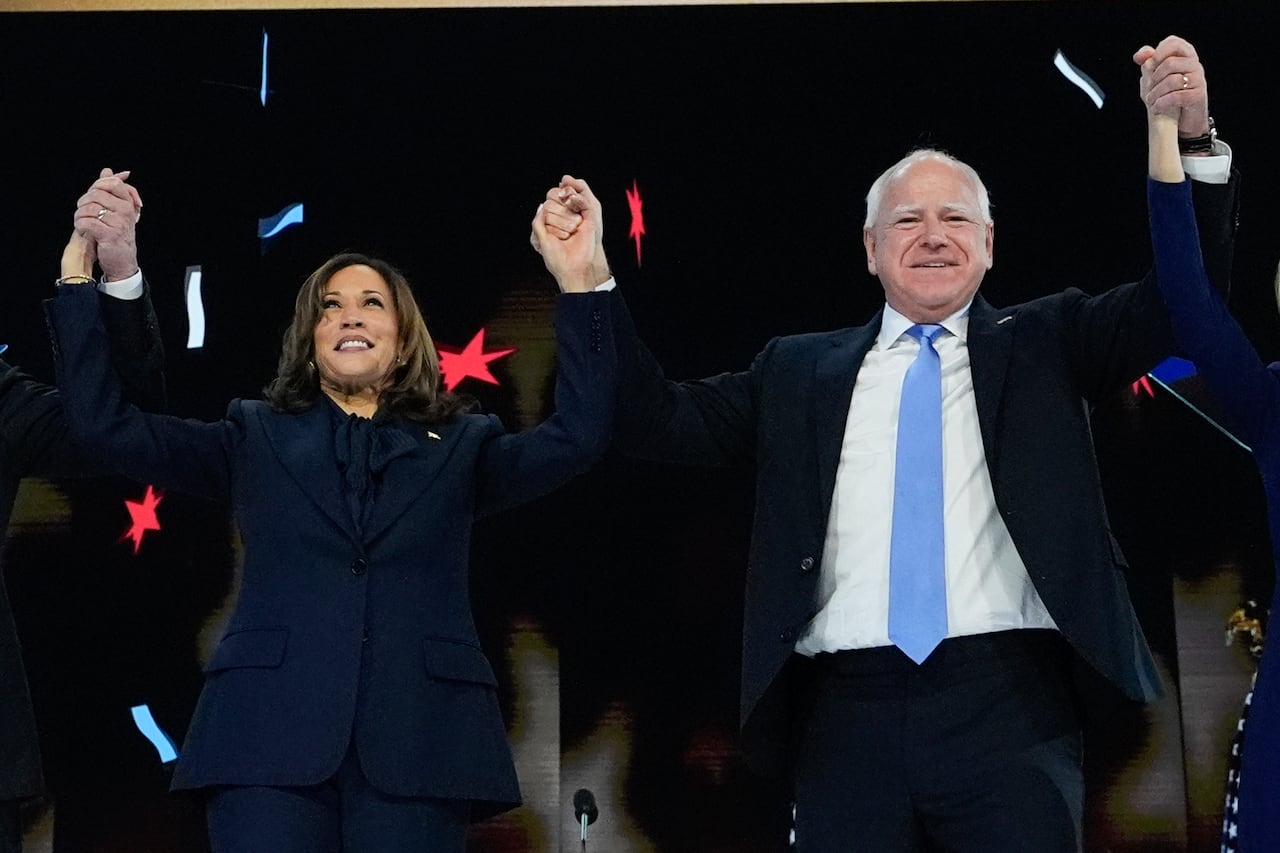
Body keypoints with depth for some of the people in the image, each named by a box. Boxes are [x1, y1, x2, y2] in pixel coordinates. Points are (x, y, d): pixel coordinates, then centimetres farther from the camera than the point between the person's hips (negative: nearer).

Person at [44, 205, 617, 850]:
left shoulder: (459, 447, 17)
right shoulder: (256, 440, 18)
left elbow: (577, 435, 2)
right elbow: (106, 425, 9)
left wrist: (580, 286, -6)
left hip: (417, 748, 0)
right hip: (272, 740, 0)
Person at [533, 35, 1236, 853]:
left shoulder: (1042, 345, 13)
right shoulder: (802, 370, 16)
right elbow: (662, 422, 13)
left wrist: (1193, 143, -12)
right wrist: (592, 280, 3)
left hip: (1006, 703, -1)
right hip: (848, 713, 2)